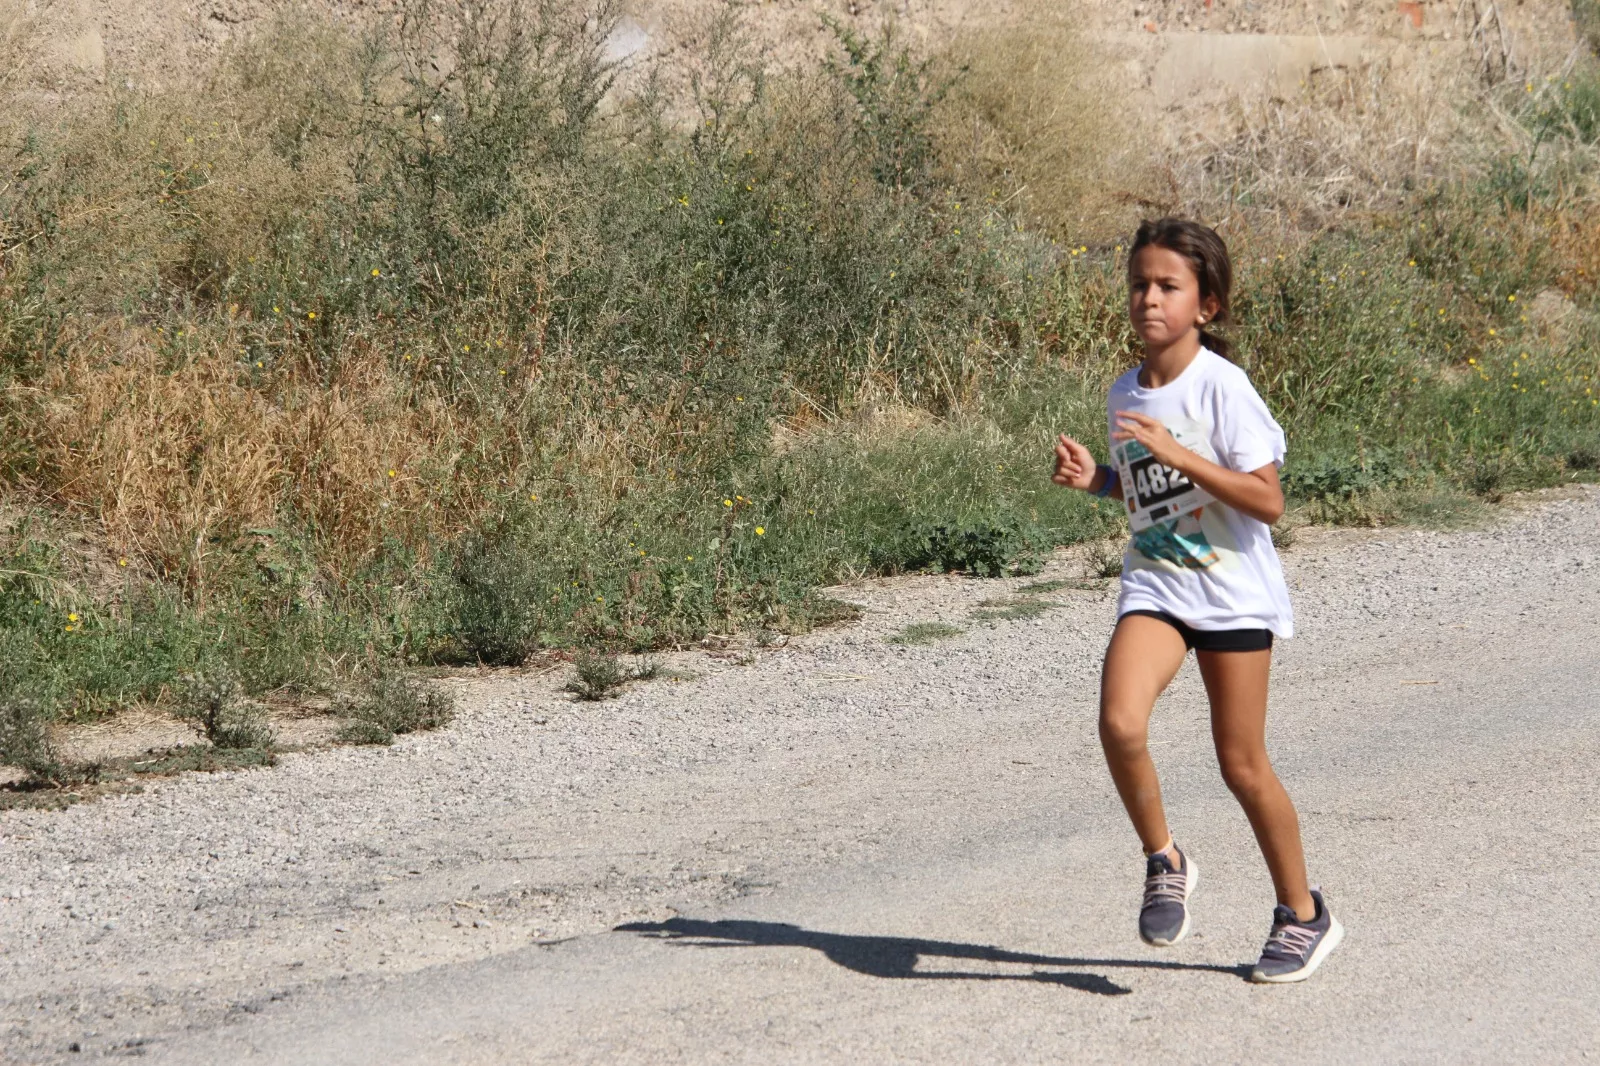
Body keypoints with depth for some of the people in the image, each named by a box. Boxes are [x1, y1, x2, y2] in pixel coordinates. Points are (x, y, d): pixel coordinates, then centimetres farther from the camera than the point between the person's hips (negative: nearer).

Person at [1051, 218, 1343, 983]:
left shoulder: (1221, 387, -13)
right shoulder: (1125, 394, 5)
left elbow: (1267, 499, -19)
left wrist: (1177, 453, -26)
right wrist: (1092, 478, 1)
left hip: (1233, 592, -4)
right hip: (1155, 585, 4)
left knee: (1242, 764, 3)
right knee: (1120, 724, -22)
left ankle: (1303, 915, 23)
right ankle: (1164, 863, 3)